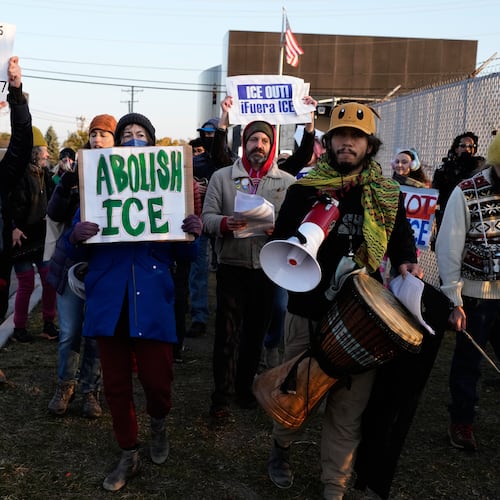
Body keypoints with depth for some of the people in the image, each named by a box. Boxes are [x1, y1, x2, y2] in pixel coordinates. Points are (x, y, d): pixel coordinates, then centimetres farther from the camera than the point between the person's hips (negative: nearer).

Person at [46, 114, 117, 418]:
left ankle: (91, 389, 21)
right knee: (69, 332, 8)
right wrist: (67, 182, -14)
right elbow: (55, 214, 2)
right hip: (71, 260, 2)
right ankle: (66, 385, 26)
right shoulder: (78, 171, 7)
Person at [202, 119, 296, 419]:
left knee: (256, 331, 13)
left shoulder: (287, 182, 5)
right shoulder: (222, 177, 3)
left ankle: (245, 386, 29)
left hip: (267, 267, 2)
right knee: (227, 333, 0)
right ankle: (222, 395, 10)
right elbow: (207, 217, -3)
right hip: (231, 265, -2)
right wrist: (224, 223, -23)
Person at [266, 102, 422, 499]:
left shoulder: (387, 195, 4)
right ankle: (281, 449, 42)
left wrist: (406, 263, -8)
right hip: (309, 310, -1)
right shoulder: (304, 188, 0)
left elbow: (402, 238, 14)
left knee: (349, 404, 7)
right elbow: (281, 240, 3)